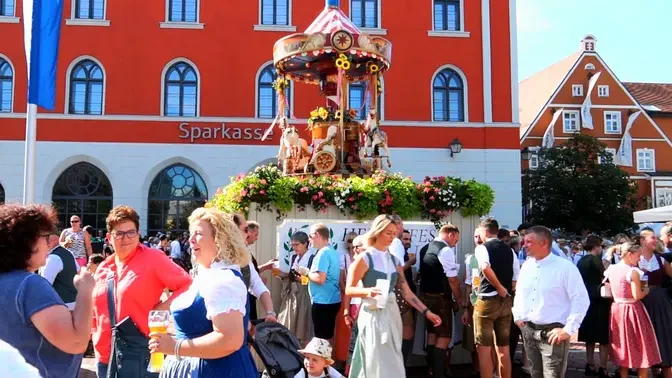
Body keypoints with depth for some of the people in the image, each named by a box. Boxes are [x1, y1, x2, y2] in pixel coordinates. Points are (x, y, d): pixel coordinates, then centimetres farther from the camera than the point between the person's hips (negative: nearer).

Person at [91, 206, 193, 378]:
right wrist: (96, 337, 11)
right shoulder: (102, 268, 11)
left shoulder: (153, 258, -7)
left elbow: (187, 285, -9)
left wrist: (162, 308, -16)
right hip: (105, 354, 6)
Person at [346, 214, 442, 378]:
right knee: (379, 363, -4)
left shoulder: (394, 260, 10)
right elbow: (349, 289, -9)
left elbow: (406, 292, 8)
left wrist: (426, 311, 0)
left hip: (392, 314, 6)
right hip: (373, 315, -6)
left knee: (392, 364, 9)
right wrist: (367, 291, -27)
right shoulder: (365, 258, -7)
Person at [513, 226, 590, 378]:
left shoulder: (565, 267, -11)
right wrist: (518, 317, 11)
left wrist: (569, 329, -15)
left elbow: (581, 300, -12)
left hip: (553, 332, -6)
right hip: (528, 331, 6)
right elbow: (519, 294, 21)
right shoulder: (526, 266, 8)